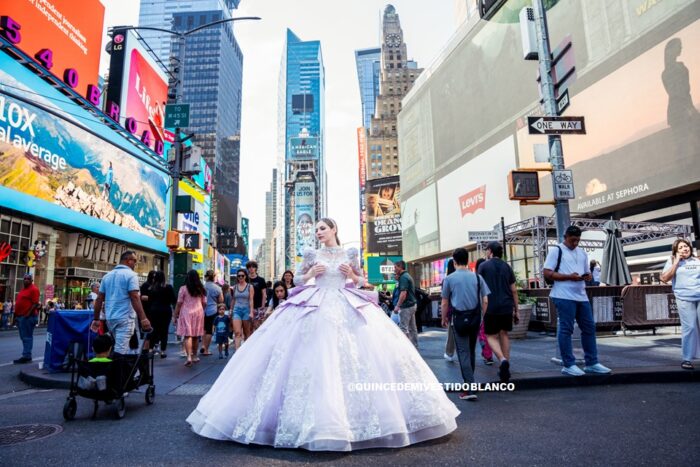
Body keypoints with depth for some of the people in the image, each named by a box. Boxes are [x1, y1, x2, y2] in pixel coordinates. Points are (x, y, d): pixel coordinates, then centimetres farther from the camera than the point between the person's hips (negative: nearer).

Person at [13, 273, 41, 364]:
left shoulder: (34, 289, -10)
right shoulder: (23, 290, 19)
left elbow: (35, 303, -18)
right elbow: (18, 303, 23)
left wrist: (28, 314, -23)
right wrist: (16, 315, 18)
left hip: (28, 316, -10)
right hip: (21, 316, 10)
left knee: (27, 337, -7)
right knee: (24, 337, 12)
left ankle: (26, 356, -6)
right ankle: (27, 355, 17)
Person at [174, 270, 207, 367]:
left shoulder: (183, 288, -5)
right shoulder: (201, 289, 6)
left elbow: (179, 303, -5)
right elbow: (204, 303, 8)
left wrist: (175, 315, 2)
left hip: (186, 313, -3)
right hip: (199, 313, 3)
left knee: (188, 335, -5)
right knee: (196, 336, 12)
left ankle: (189, 357, -17)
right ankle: (194, 356, 23)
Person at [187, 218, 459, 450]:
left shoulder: (349, 254, 9)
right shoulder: (312, 254, 10)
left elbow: (361, 281, 14)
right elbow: (299, 279, 13)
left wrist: (351, 274, -6)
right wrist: (311, 273, -5)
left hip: (348, 307, 0)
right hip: (315, 306, 0)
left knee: (355, 356, -8)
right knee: (313, 355, -9)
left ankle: (355, 414, 6)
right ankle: (318, 417, 3)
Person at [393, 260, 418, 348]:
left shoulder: (403, 277, -15)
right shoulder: (408, 276, 16)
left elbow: (403, 293, -23)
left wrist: (397, 306, -22)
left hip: (406, 306, -10)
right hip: (412, 305, 10)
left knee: (403, 328, -7)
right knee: (412, 328, 13)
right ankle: (414, 346, 18)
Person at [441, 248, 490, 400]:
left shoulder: (449, 279, -3)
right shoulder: (477, 277, 3)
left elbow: (444, 303, 2)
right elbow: (485, 301, 1)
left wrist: (444, 318, 16)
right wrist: (483, 317, 12)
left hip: (459, 318, -3)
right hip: (475, 318, 3)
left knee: (463, 353, -2)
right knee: (471, 351, 17)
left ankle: (470, 389, -8)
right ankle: (469, 382, 30)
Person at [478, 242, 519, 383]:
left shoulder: (483, 266, -1)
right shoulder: (507, 267, 10)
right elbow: (514, 290, 9)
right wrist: (516, 310, 15)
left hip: (491, 307, -4)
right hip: (507, 306, 4)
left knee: (491, 336, 6)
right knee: (504, 335, 14)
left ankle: (503, 360, -19)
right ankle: (505, 368, 14)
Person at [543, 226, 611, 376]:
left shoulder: (582, 253, 19)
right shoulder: (556, 250, -2)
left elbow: (587, 272, 25)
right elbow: (546, 273, -9)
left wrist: (588, 276, 0)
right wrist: (569, 276, -18)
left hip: (581, 296, 7)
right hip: (564, 296, -7)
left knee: (589, 327, 9)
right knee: (566, 329, -4)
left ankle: (591, 363, 18)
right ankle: (568, 365, 2)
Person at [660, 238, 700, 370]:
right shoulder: (673, 261, 8)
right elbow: (664, 278, -4)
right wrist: (676, 262, -4)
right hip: (685, 299, -3)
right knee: (689, 328, -6)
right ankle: (687, 359, 1)